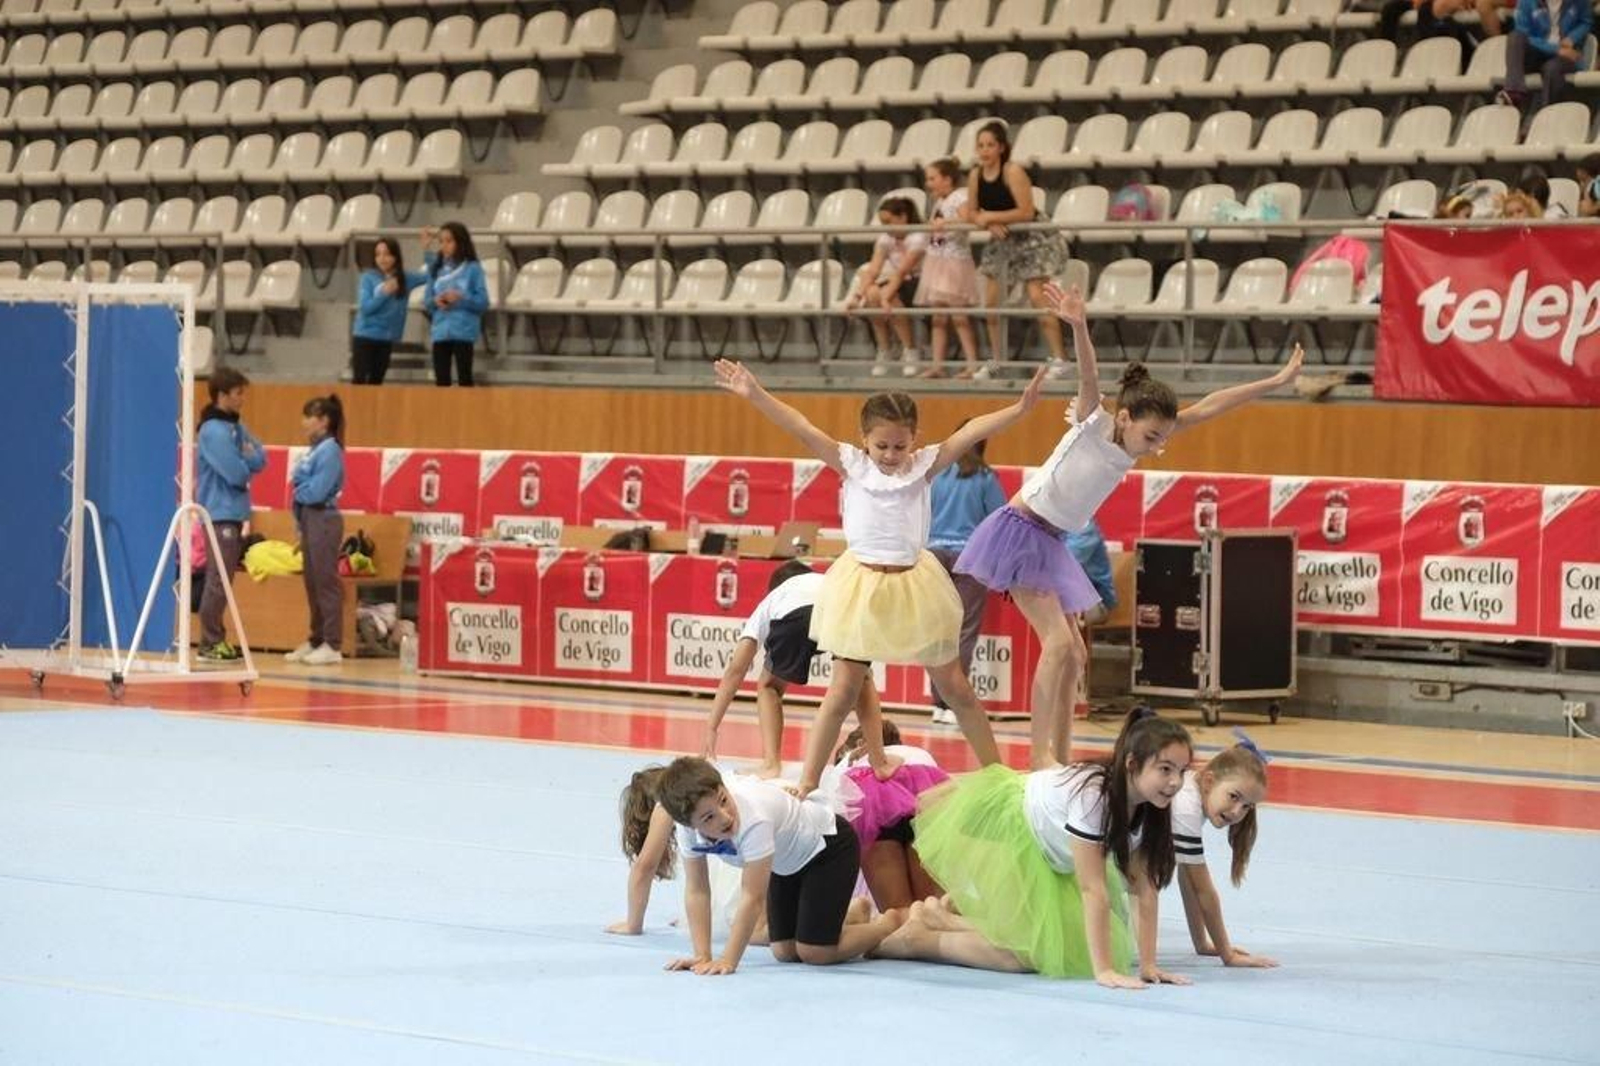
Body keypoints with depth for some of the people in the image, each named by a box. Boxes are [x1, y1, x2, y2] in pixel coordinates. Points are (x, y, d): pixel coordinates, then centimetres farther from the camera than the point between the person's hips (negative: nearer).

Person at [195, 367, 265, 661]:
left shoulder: (237, 427, 13)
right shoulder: (213, 430, -14)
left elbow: (260, 460, 9)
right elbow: (236, 473, -20)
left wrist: (244, 459, -10)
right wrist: (246, 463, 0)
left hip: (235, 512, 9)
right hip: (220, 513, -9)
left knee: (223, 580, 12)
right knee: (218, 581, -8)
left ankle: (218, 639, 16)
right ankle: (210, 643, -6)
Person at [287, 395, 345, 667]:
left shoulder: (330, 450, -13)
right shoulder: (316, 449, 13)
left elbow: (316, 491, -18)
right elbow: (302, 481, 18)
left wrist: (299, 490, -2)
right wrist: (302, 488, -1)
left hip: (323, 520, -9)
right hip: (308, 519, 9)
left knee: (326, 583, -6)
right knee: (312, 583, 13)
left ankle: (332, 645, -4)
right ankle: (316, 640, 21)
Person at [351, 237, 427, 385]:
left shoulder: (405, 278, 4)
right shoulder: (368, 278, -5)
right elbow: (365, 307, -11)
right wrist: (384, 293, -22)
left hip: (386, 339, 4)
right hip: (365, 336, -4)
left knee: (376, 381, 6)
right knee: (359, 380, -10)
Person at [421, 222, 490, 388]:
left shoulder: (473, 268, -2)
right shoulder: (437, 269, 10)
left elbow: (483, 302, -4)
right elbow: (426, 301, 12)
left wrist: (461, 298, -18)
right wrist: (435, 301, -10)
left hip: (463, 332, -4)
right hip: (440, 332, 4)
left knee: (464, 378, -4)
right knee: (441, 380, 5)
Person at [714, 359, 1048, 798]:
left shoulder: (925, 465, -2)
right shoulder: (852, 464, -4)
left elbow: (971, 432, -14)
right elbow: (802, 429, -11)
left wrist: (1020, 409, -26)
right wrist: (755, 395, -19)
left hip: (913, 584, 1)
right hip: (861, 584, -1)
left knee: (955, 687, 10)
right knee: (844, 689, 0)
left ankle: (997, 773, 20)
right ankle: (808, 781, 4)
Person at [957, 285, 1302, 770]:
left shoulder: (1137, 440, 2)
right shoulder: (1094, 424, -16)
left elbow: (1206, 407, 3)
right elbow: (1089, 376, -36)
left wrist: (1277, 381, 3)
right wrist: (1078, 327, -55)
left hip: (1051, 545, 9)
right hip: (1021, 530, -9)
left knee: (1072, 653, 7)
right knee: (1059, 642, -18)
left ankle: (1061, 757, 12)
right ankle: (1040, 754, -18)